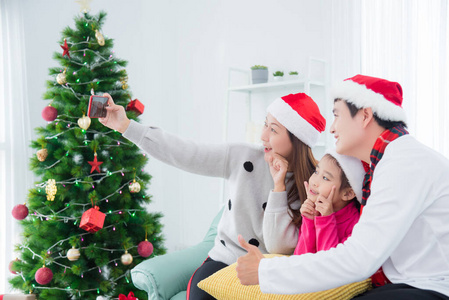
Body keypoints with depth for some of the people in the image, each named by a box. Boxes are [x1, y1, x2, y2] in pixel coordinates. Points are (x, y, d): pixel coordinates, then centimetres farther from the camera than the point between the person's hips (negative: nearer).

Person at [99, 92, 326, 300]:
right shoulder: (242, 157, -6)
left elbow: (280, 248, -15)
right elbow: (183, 153, -9)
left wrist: (278, 186, -21)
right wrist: (126, 125, -13)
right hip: (225, 259, 2)